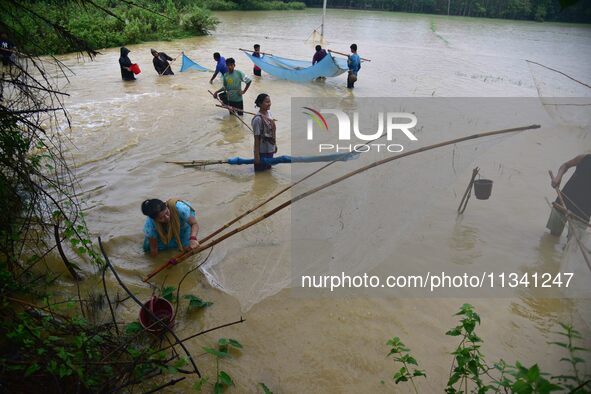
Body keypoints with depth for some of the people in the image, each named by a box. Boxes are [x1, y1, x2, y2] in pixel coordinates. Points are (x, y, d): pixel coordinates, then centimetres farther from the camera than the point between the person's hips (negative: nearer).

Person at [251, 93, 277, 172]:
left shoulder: (269, 113, 1)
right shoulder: (258, 119, -23)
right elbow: (257, 138, -19)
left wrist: (275, 145, 16)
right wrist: (256, 155, -17)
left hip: (270, 148, 7)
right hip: (262, 150, -7)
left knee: (268, 167, 19)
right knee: (260, 168, 7)